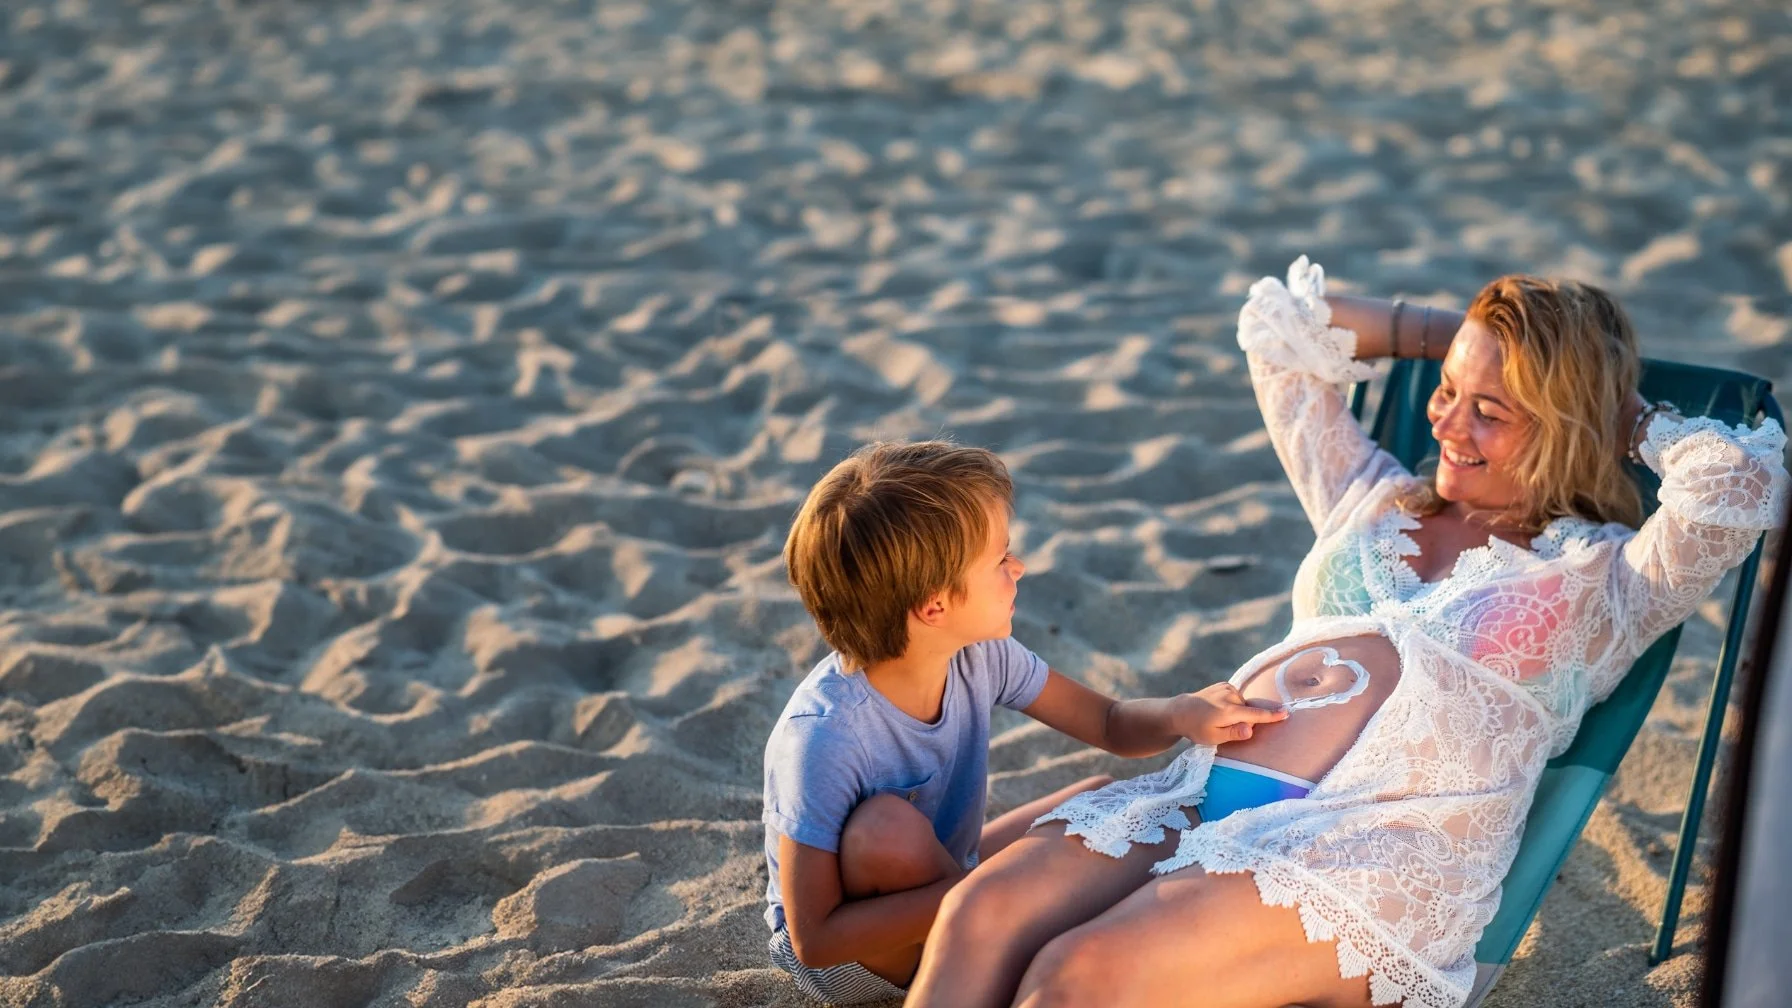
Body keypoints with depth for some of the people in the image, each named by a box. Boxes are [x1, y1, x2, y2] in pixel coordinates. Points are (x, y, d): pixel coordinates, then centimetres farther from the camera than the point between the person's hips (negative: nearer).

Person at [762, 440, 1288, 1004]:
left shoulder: (978, 656, -14)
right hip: (844, 959, -6)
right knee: (886, 827, -36)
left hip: (943, 894, 7)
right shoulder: (822, 736, -33)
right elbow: (814, 940, -30)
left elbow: (1110, 723, 0)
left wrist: (1183, 713, -23)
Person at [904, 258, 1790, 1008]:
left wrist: (1625, 419, 13)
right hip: (1209, 788, 6)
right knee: (983, 912, -24)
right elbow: (1280, 325, 34)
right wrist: (1461, 335, 33)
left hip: (1389, 848, -5)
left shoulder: (1601, 578, 13)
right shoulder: (1372, 502, 26)